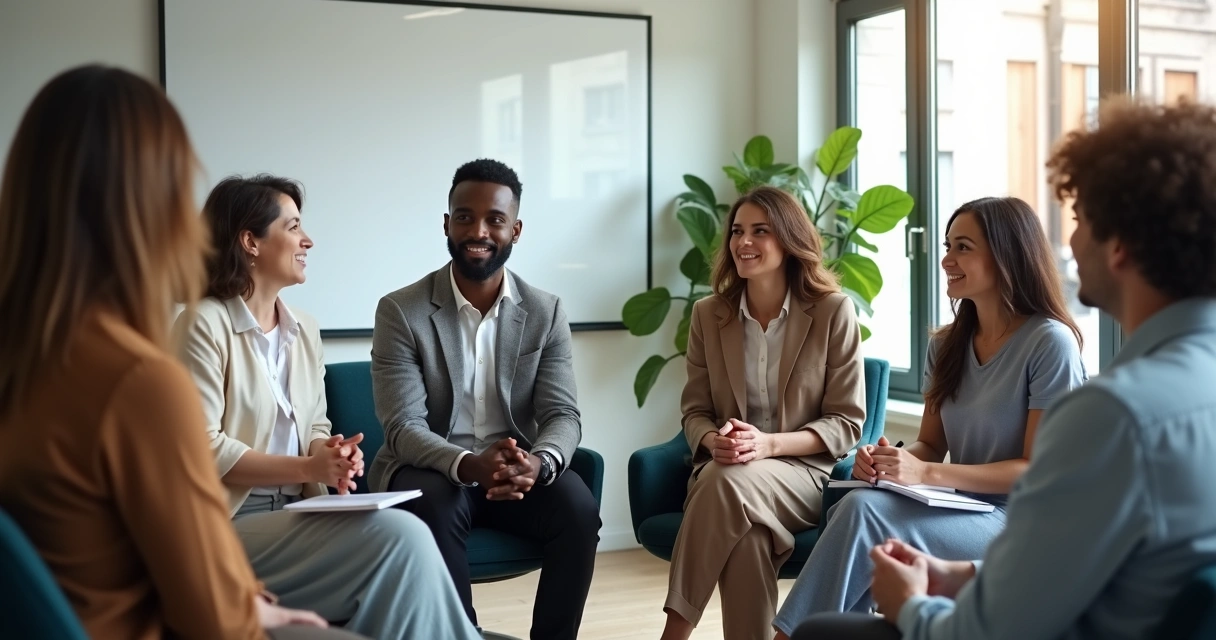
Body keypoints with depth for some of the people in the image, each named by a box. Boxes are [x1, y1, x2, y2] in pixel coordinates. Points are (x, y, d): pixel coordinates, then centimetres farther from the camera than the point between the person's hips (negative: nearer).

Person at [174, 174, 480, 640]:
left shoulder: (304, 330, 13)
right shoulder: (206, 325, -9)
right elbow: (203, 448, -14)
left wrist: (332, 456, -7)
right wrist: (306, 468, -18)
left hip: (295, 515, 7)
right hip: (231, 527, -7)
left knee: (402, 541, -20)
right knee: (400, 536, -23)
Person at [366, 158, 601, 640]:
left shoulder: (546, 312, 2)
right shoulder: (400, 311, -7)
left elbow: (563, 415, -5)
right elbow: (404, 428, -14)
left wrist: (538, 463, -30)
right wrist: (469, 464, -35)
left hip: (517, 471, 3)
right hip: (431, 471, -2)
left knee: (579, 509, -26)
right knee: (436, 510, -35)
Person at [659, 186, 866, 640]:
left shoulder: (834, 312, -3)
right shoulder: (708, 314, 8)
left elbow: (846, 422, -3)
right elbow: (695, 411, 10)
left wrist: (768, 443, -19)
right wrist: (714, 441, -16)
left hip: (804, 473, -2)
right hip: (723, 470, 3)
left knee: (728, 481, -36)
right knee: (745, 533, -35)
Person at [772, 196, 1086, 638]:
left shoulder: (1050, 342, -11)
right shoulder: (946, 344, 10)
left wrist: (927, 474, -23)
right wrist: (891, 459, -11)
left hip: (1023, 522, -6)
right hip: (963, 512, 6)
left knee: (863, 512, -28)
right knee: (855, 508, -27)